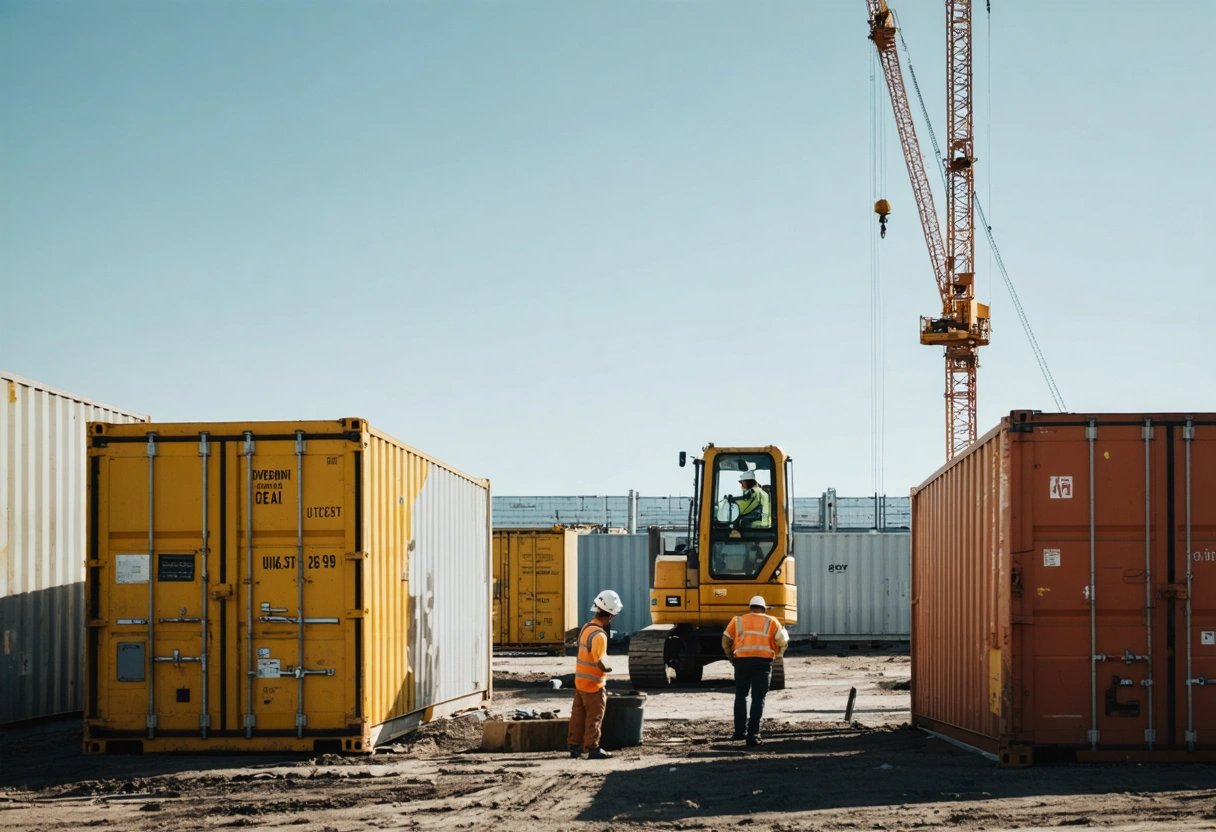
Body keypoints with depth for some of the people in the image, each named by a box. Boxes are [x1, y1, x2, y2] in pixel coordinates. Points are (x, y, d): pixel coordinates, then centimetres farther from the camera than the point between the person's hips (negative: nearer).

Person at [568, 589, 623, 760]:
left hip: (580, 680, 8)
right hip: (593, 684, -8)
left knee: (578, 714, 13)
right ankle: (593, 748, 8)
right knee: (594, 717, 3)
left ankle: (575, 746, 18)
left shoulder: (586, 627, 4)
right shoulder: (599, 635, -24)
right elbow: (600, 663, -27)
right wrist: (607, 669, -8)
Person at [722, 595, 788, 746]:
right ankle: (753, 734, -8)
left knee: (741, 696, 16)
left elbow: (726, 641, 11)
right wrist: (777, 653, 24)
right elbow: (782, 642, 4)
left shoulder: (737, 621, 15)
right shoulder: (771, 622, 11)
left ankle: (740, 731, 19)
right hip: (763, 661, -1)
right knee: (758, 698, 0)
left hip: (742, 661, 1)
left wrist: (732, 657, 24)